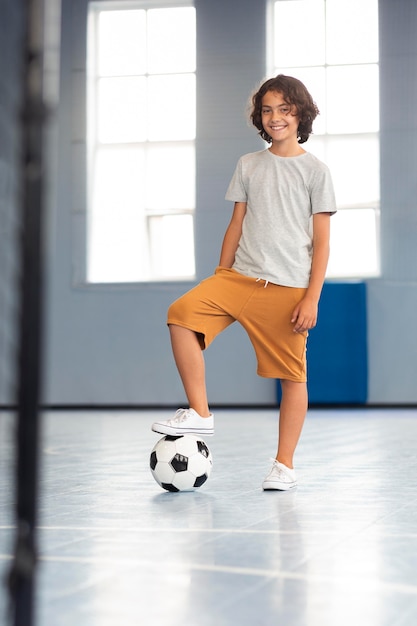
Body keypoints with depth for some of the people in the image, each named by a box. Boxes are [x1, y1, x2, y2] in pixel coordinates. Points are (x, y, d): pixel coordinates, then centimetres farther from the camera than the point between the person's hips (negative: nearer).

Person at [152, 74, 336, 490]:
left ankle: (285, 465, 12)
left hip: (289, 286, -3)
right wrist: (219, 281, 9)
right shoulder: (248, 166, 12)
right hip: (241, 276, 3)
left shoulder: (315, 171, 2)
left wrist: (312, 298, -8)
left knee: (293, 375, 0)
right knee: (183, 312, -21)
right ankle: (199, 414, -13)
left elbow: (321, 241, 0)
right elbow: (236, 227, 15)